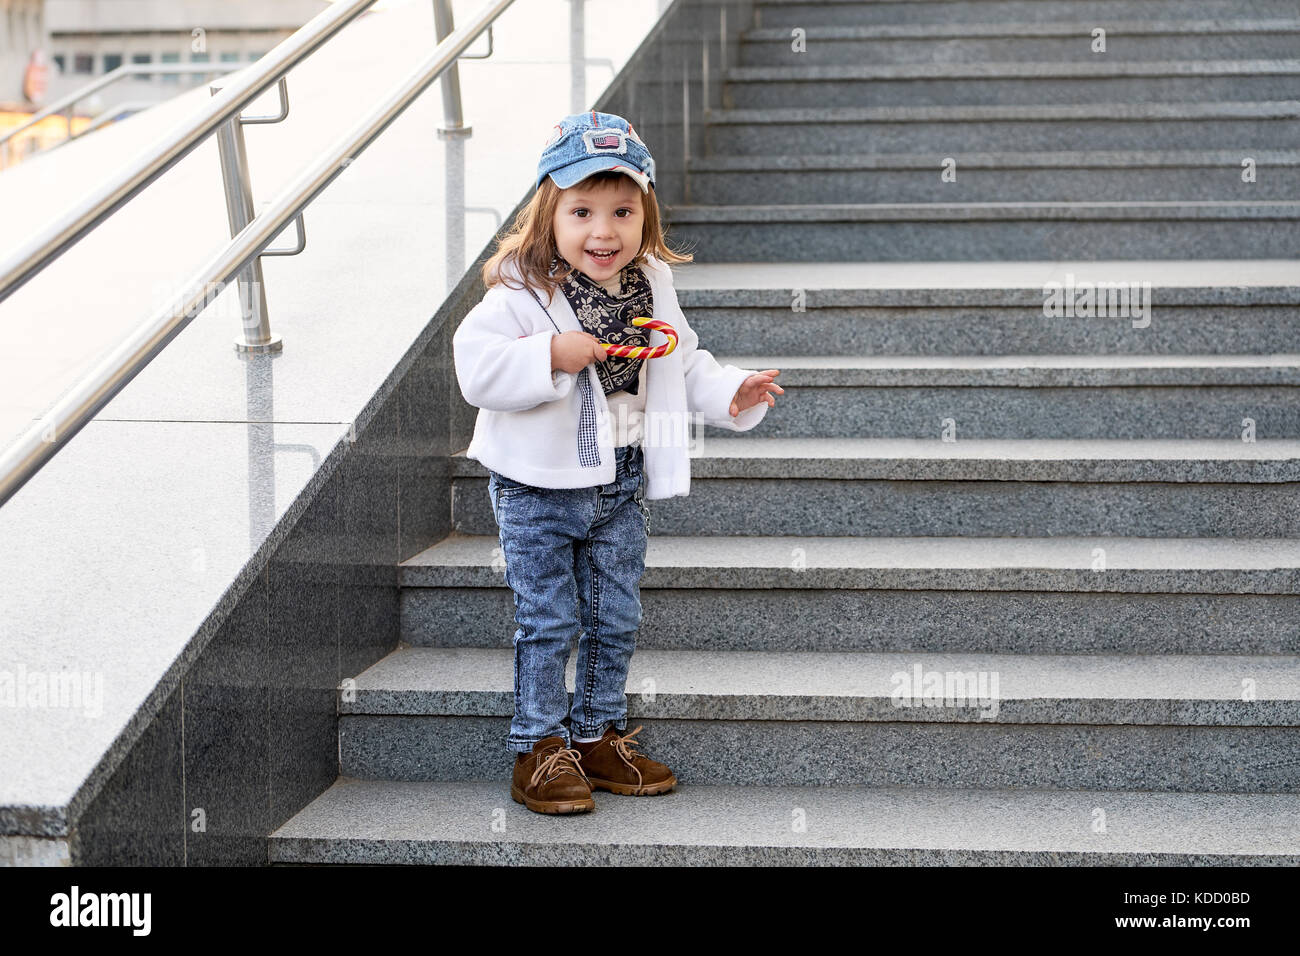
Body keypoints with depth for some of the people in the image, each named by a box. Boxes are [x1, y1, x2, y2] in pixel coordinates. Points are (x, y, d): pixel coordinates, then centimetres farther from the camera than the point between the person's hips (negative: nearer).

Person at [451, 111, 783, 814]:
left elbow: (684, 366, 12)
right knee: (548, 623, 1)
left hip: (620, 486, 5)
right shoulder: (522, 292, -18)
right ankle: (539, 750, 14)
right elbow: (476, 367, -25)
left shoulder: (651, 287, 0)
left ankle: (599, 737, 29)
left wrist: (730, 392, -3)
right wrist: (551, 356, -35)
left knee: (616, 619, 13)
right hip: (538, 488, -5)